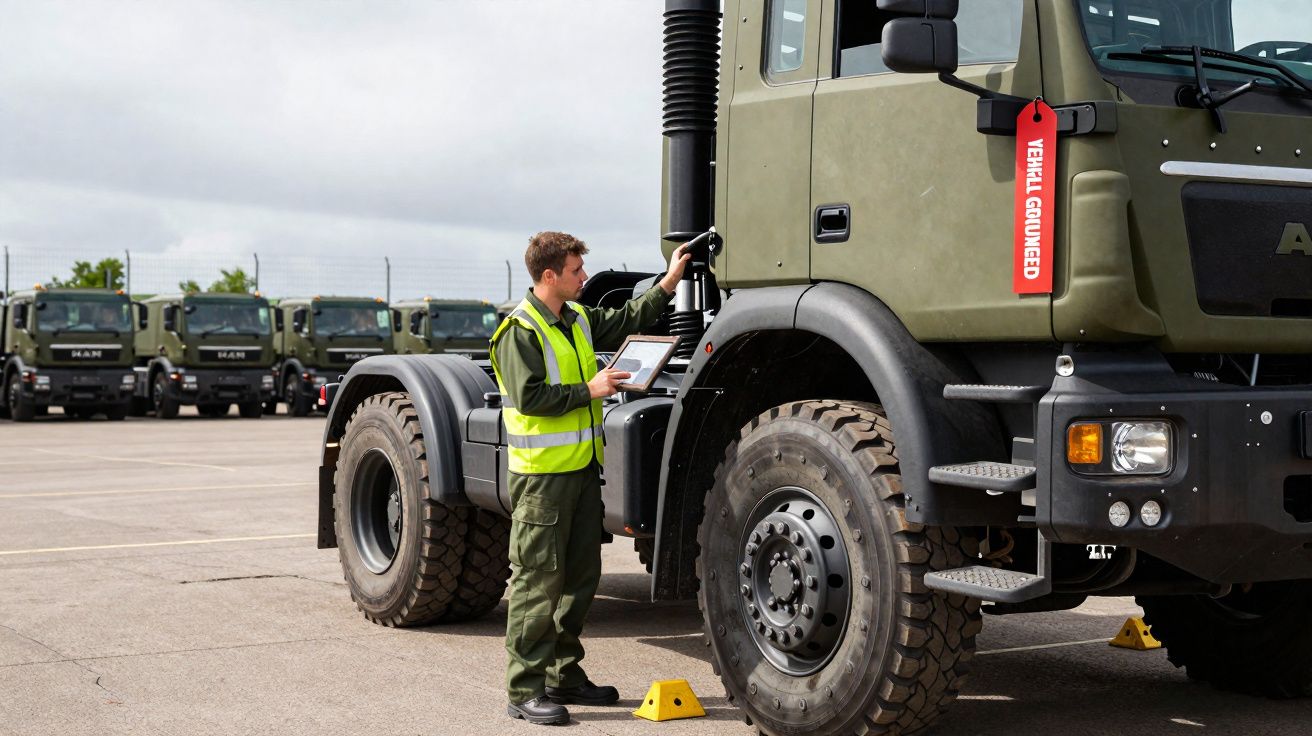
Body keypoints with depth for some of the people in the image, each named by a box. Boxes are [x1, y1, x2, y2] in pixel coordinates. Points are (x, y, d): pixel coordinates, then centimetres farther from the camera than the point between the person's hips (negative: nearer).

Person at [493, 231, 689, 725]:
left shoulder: (579, 319, 13)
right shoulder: (520, 330, -13)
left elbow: (626, 321, 27)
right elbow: (530, 397, -20)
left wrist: (668, 283, 21)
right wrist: (588, 391, -14)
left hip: (582, 468, 9)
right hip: (541, 475, -9)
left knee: (580, 577, 13)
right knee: (538, 582, -6)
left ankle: (565, 675, 24)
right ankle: (525, 691, -2)